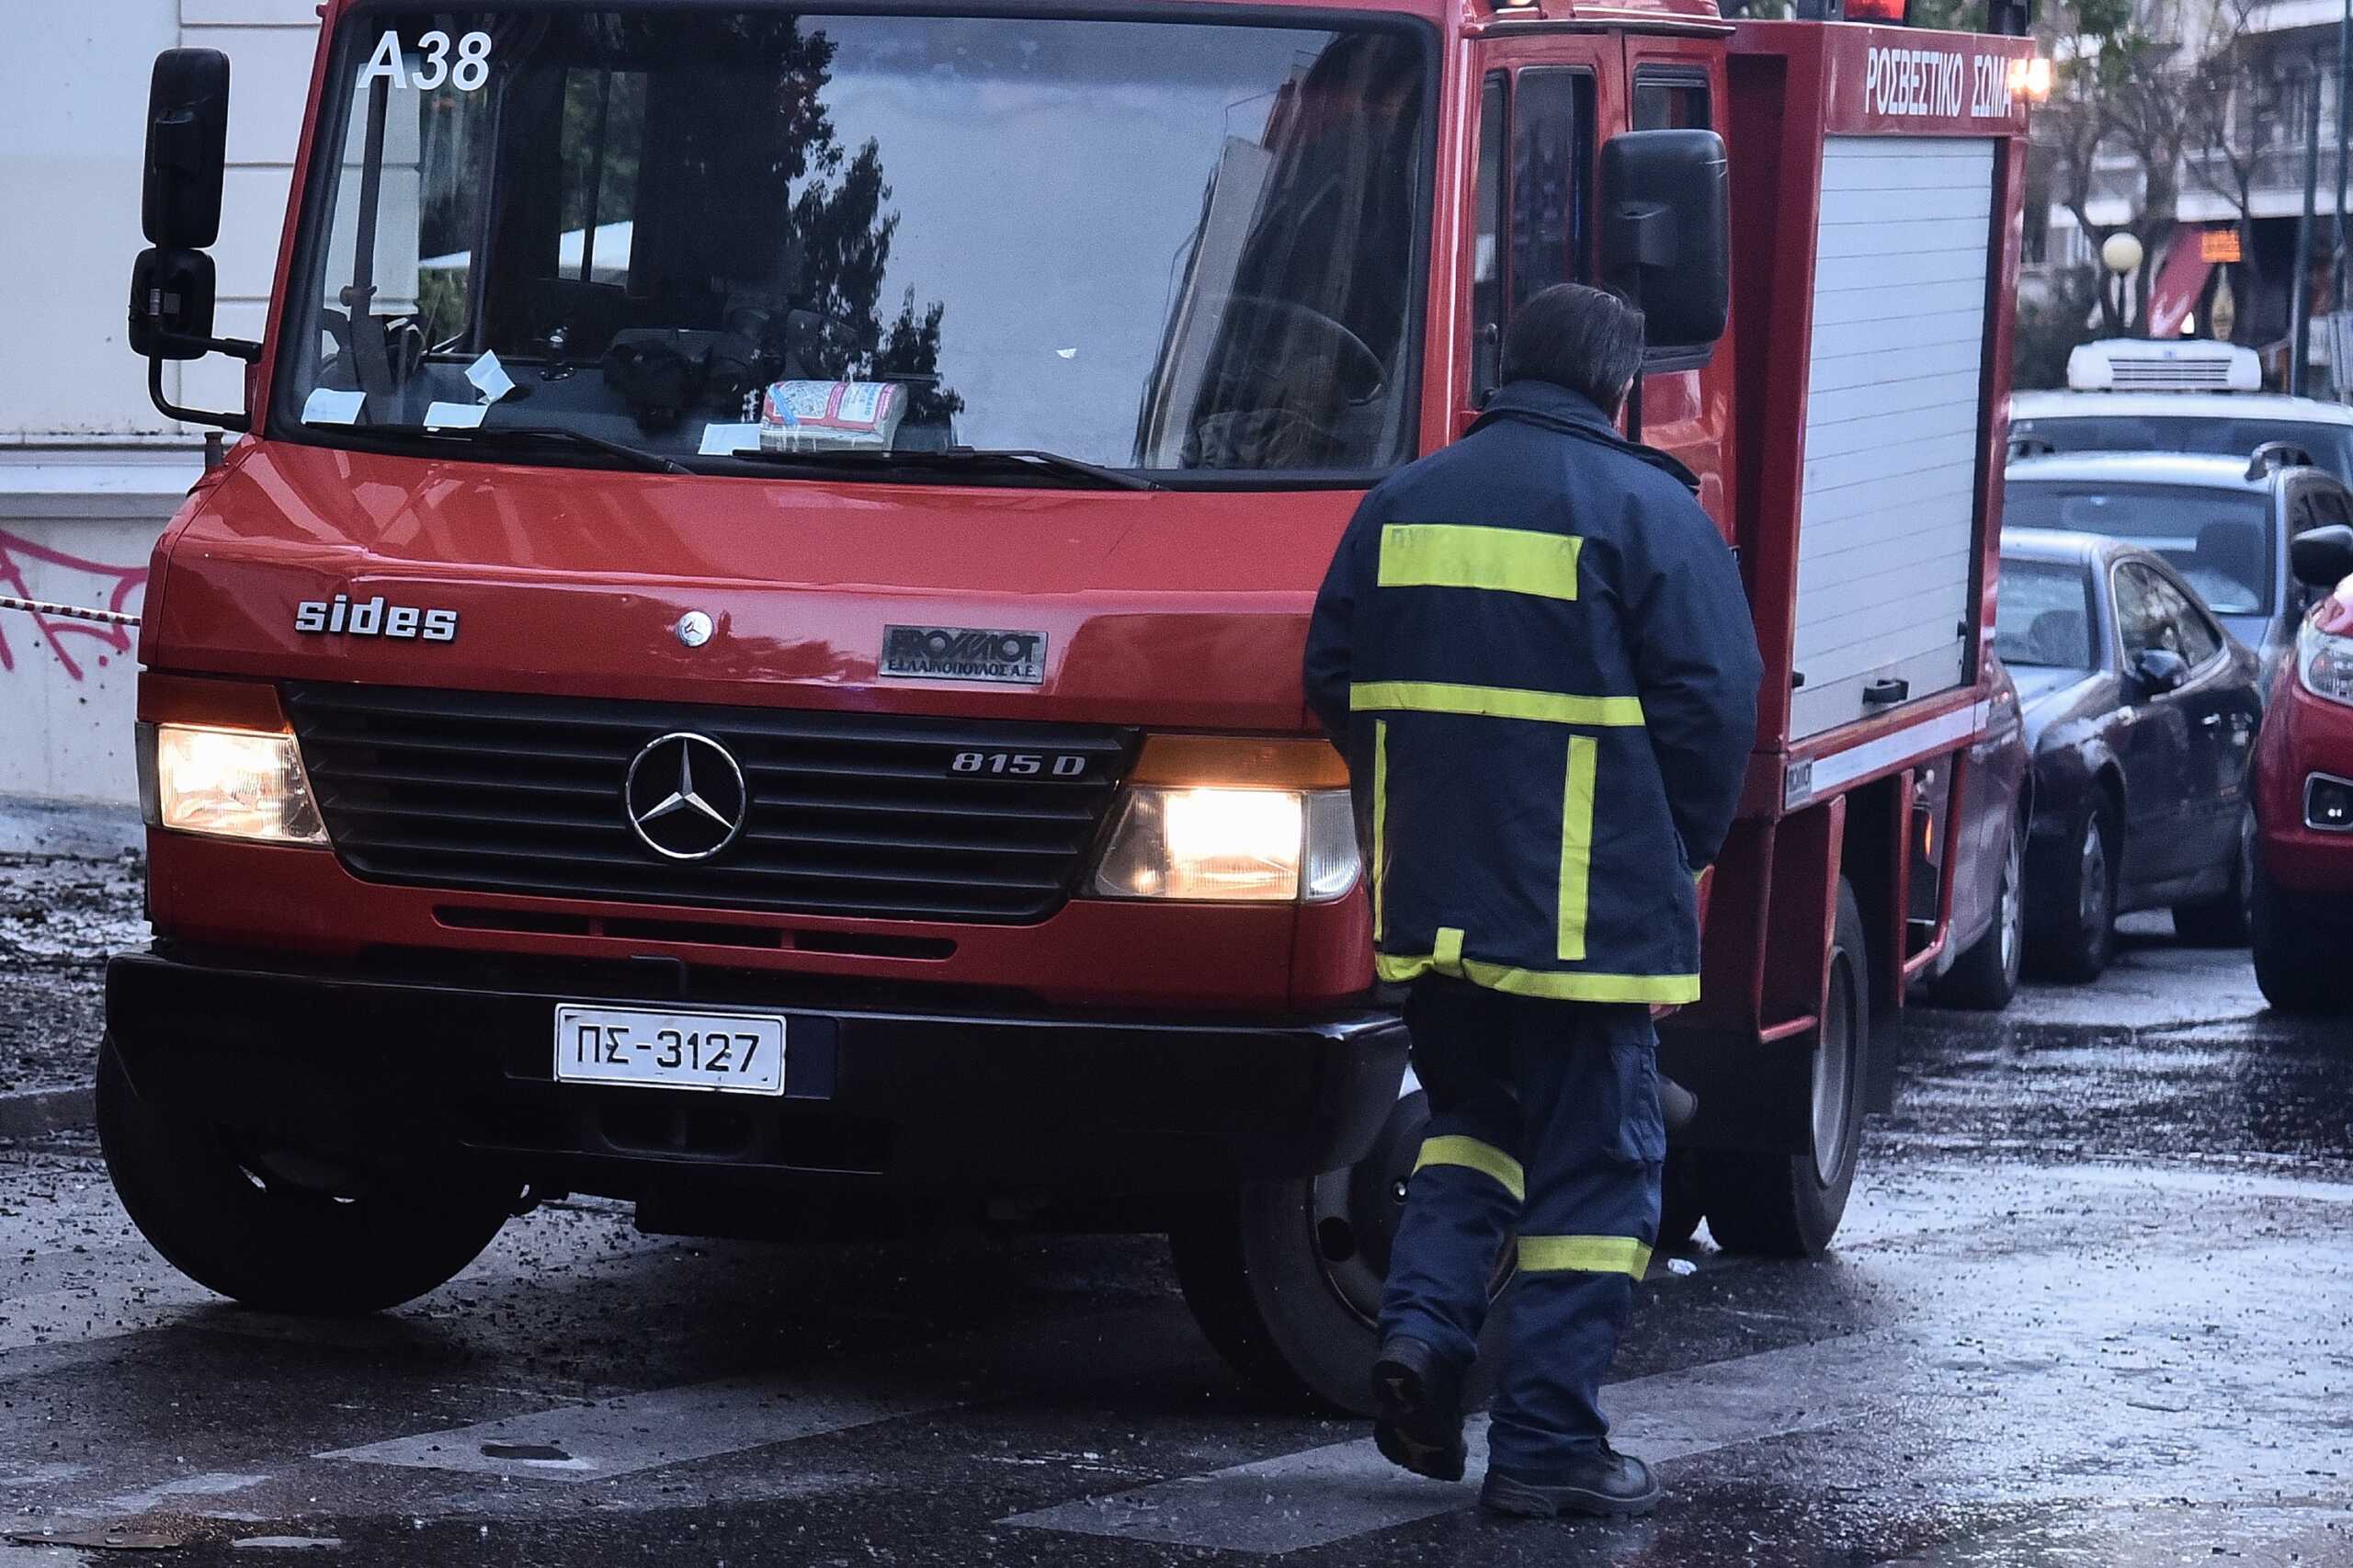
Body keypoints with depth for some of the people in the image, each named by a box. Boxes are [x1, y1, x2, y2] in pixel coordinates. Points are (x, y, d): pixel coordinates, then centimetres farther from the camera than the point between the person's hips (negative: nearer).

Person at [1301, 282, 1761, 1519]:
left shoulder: (1402, 504, 10)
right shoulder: (1643, 510, -6)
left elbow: (1332, 678, 15)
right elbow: (1714, 696, -9)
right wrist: (1683, 850, 4)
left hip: (1430, 898, 5)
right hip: (1590, 903, -5)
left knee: (1472, 1113, 24)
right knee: (1593, 1160, 2)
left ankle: (1422, 1320, 1)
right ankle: (1548, 1441, -1)